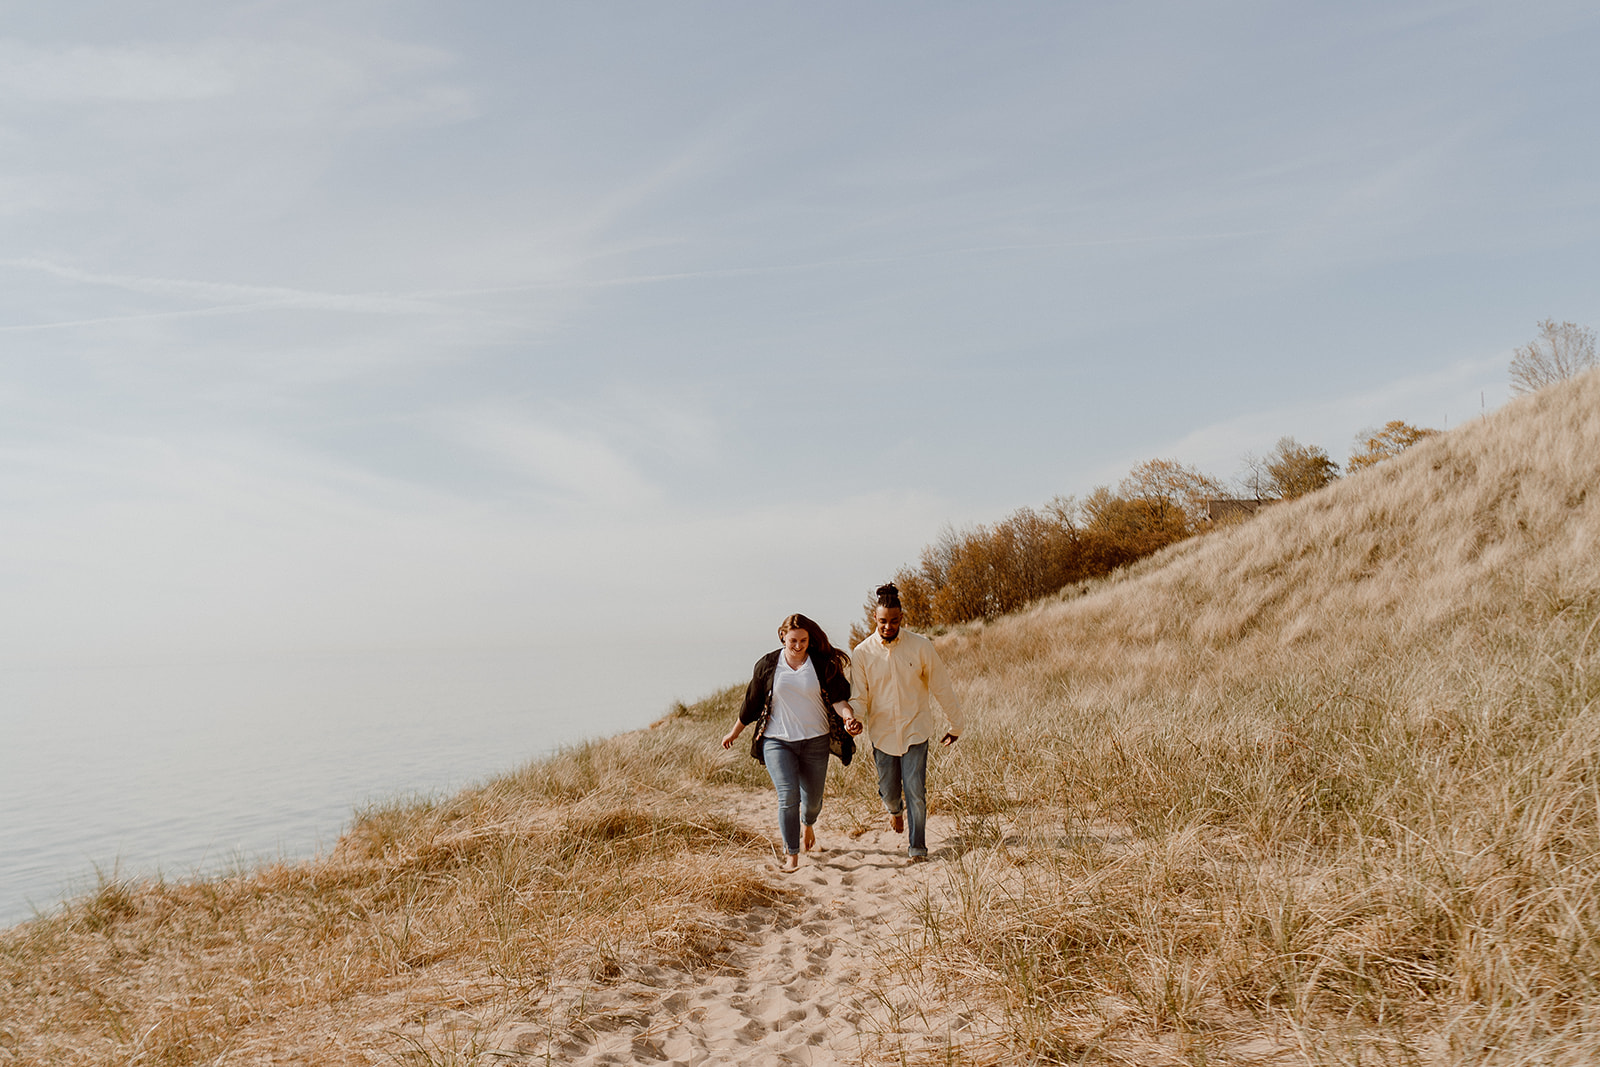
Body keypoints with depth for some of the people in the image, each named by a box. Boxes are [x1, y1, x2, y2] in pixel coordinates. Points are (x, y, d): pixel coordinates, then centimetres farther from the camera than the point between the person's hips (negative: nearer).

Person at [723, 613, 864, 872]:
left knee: (812, 798, 11)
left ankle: (808, 824, 47)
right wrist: (735, 732, 16)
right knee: (788, 795, -15)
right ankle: (791, 855, -2)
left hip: (815, 741, 1)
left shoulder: (823, 664, -2)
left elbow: (838, 697, -7)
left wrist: (848, 715, -28)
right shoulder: (768, 665, -1)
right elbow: (752, 702, 9)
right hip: (777, 741, -1)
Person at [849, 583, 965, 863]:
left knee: (915, 791, -9)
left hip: (915, 729, -1)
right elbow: (858, 696, -3)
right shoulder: (862, 653, -5)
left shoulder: (920, 646, -6)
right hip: (882, 732, 1)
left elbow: (941, 687, 3)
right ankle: (895, 809, 48)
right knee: (888, 791, 12)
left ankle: (917, 847, 8)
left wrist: (956, 724, 10)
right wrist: (853, 719, -25)